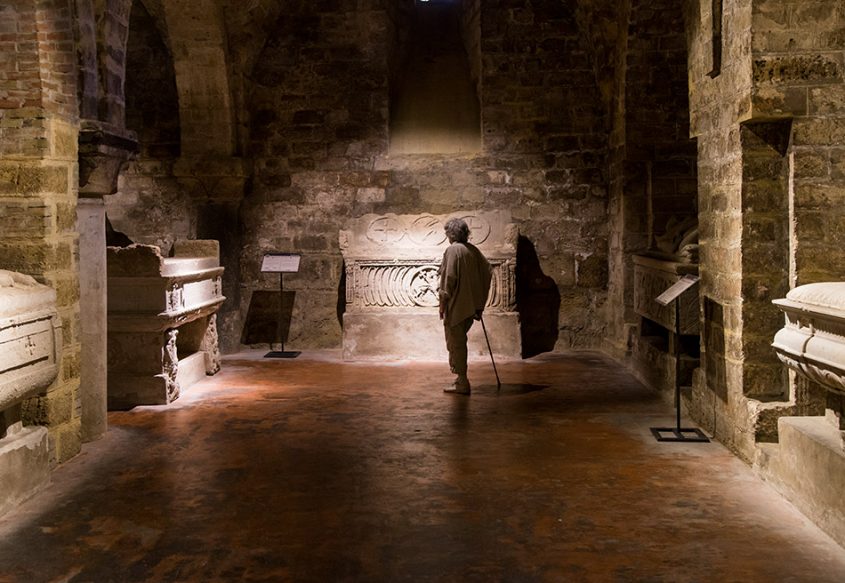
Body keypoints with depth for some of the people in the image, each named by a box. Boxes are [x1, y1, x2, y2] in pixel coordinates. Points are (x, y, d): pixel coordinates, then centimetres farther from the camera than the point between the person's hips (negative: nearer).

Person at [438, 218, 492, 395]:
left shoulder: (452, 250, -13)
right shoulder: (474, 250, 9)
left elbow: (448, 278, -18)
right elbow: (488, 272, 11)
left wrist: (443, 303, -11)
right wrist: (480, 303, 15)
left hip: (456, 306, -8)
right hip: (472, 306, 8)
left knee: (456, 343, 1)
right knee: (459, 341, 20)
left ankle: (462, 383, 3)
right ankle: (461, 377, 25)